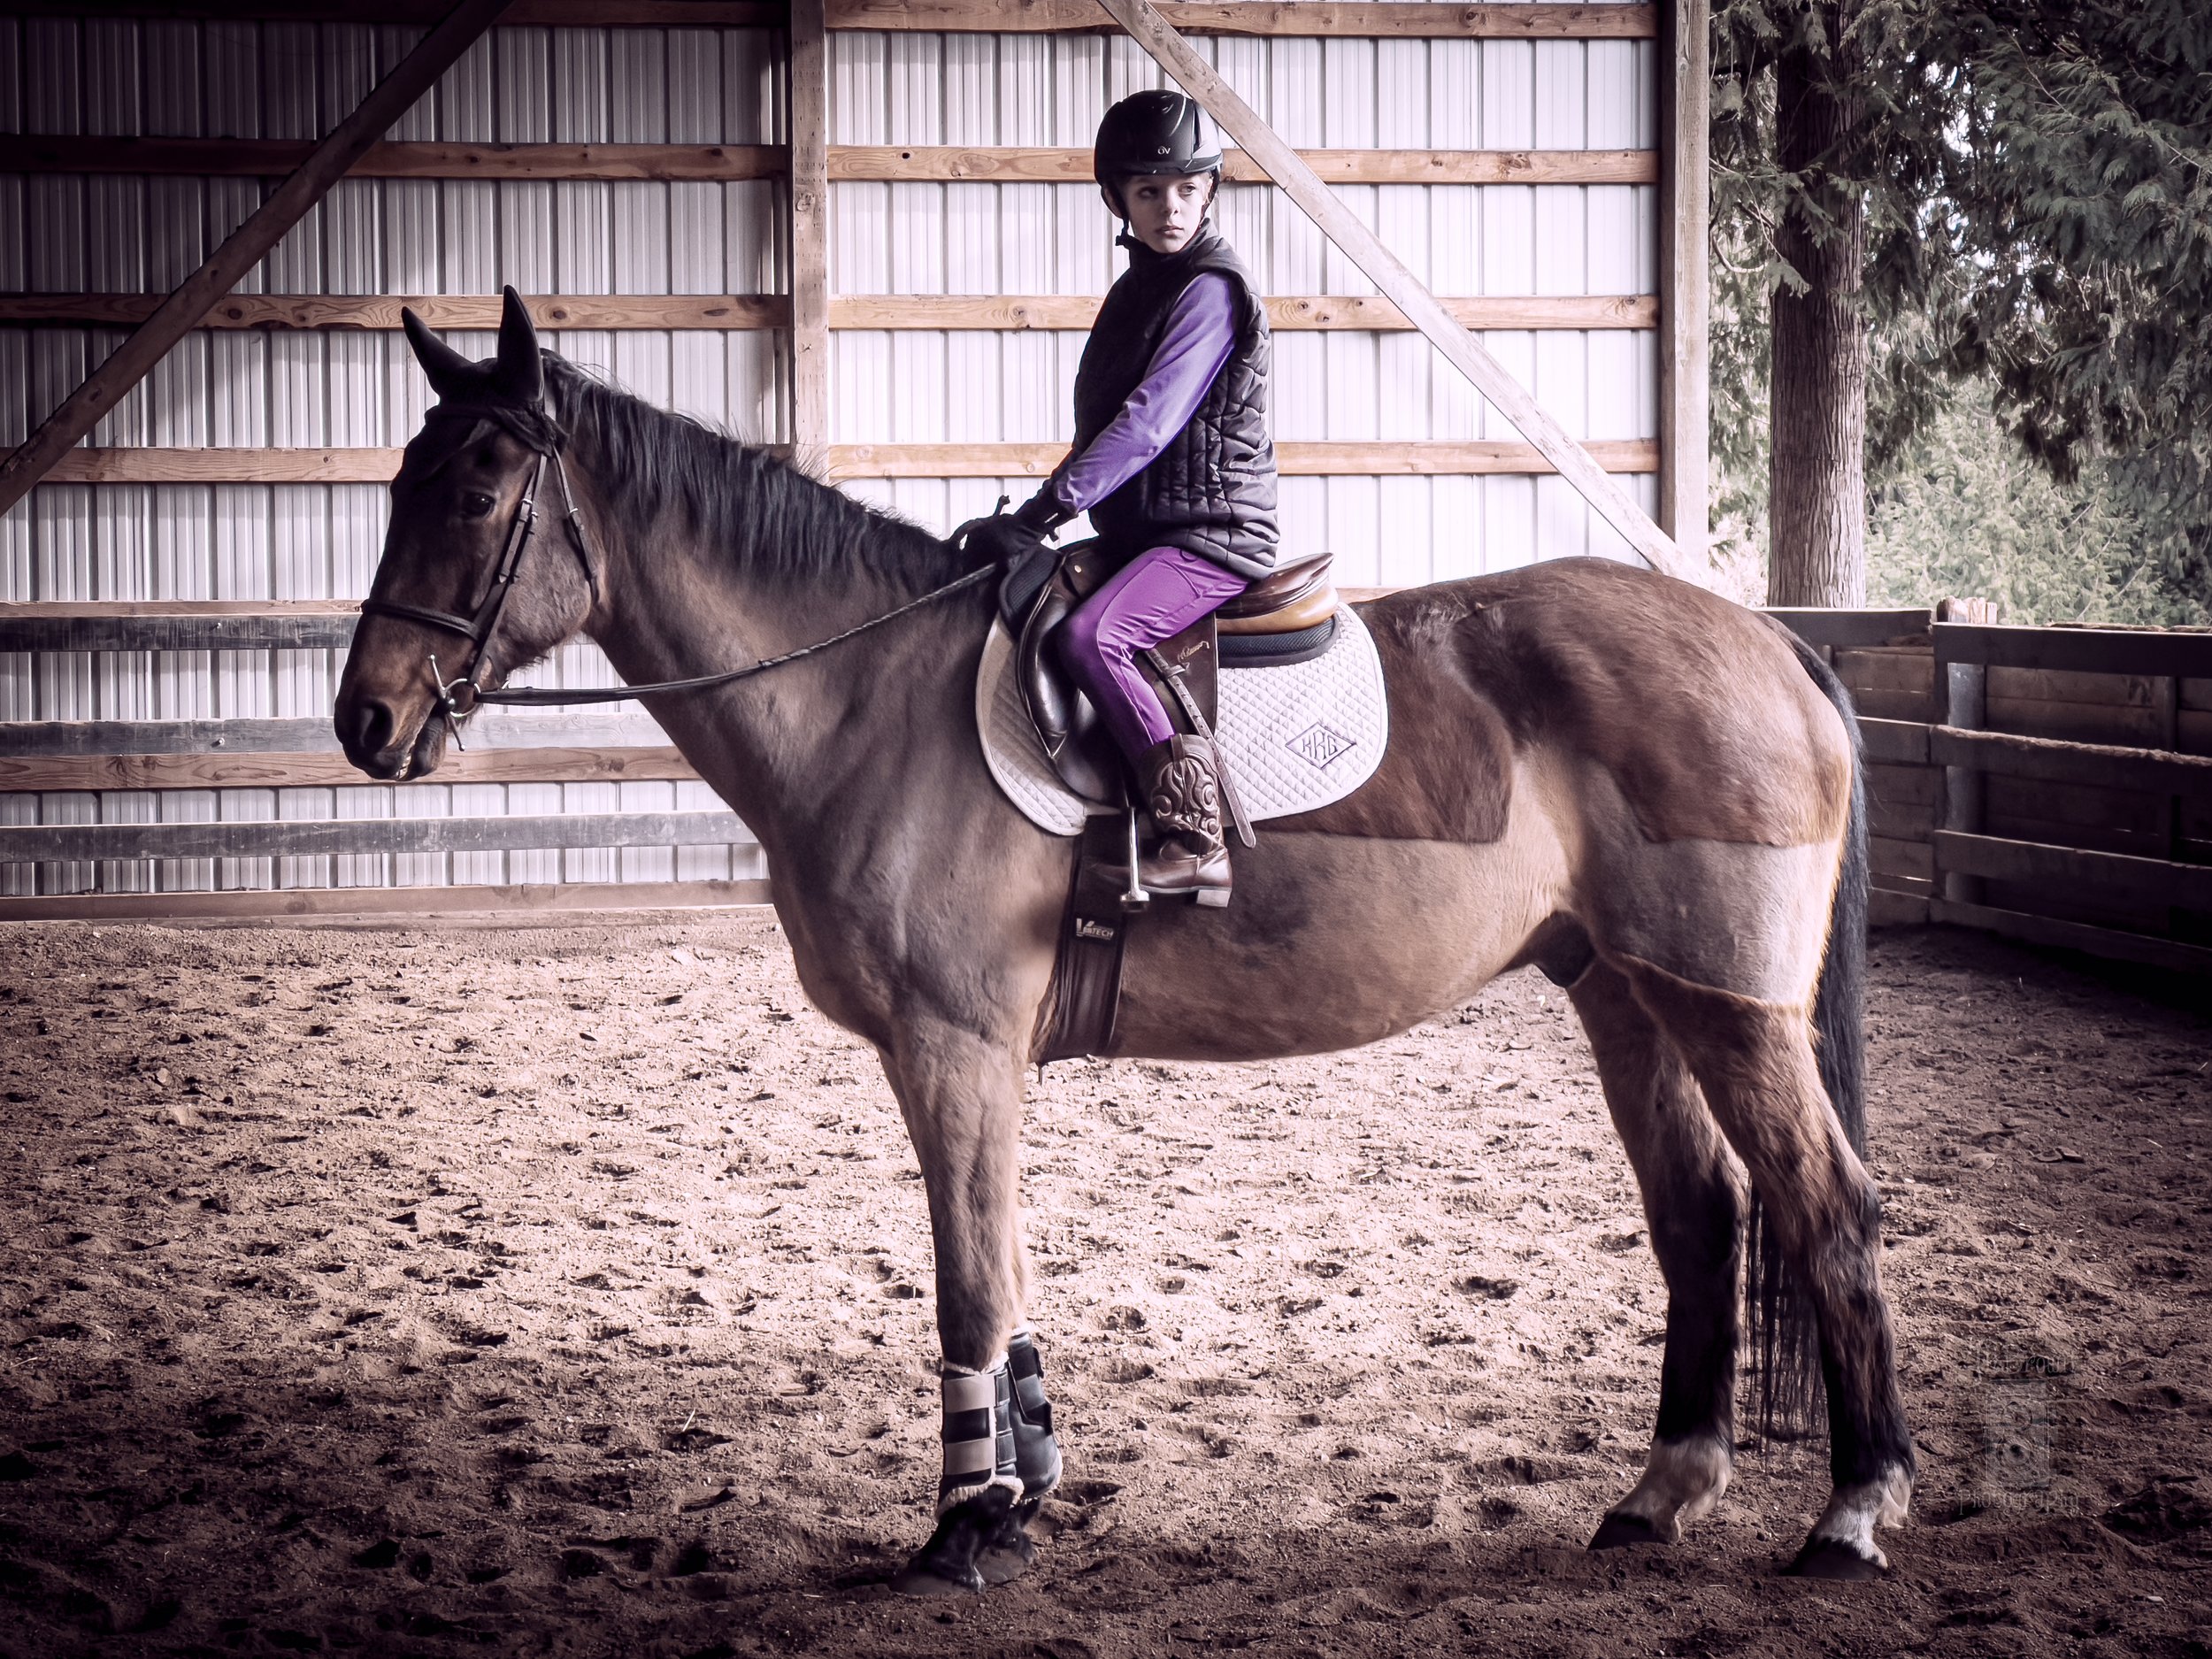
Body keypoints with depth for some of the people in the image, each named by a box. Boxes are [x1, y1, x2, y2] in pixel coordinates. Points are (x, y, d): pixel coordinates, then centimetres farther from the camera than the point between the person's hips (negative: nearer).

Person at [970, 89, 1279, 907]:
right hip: (1139, 531, 10)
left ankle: (1195, 842, -30)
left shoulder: (1212, 289, -13)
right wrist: (1053, 506, 11)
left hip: (1211, 536, -10)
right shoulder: (1141, 286, 16)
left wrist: (1051, 504, -26)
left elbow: (1148, 420, -22)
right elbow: (1106, 421, 22)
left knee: (1089, 636, -31)